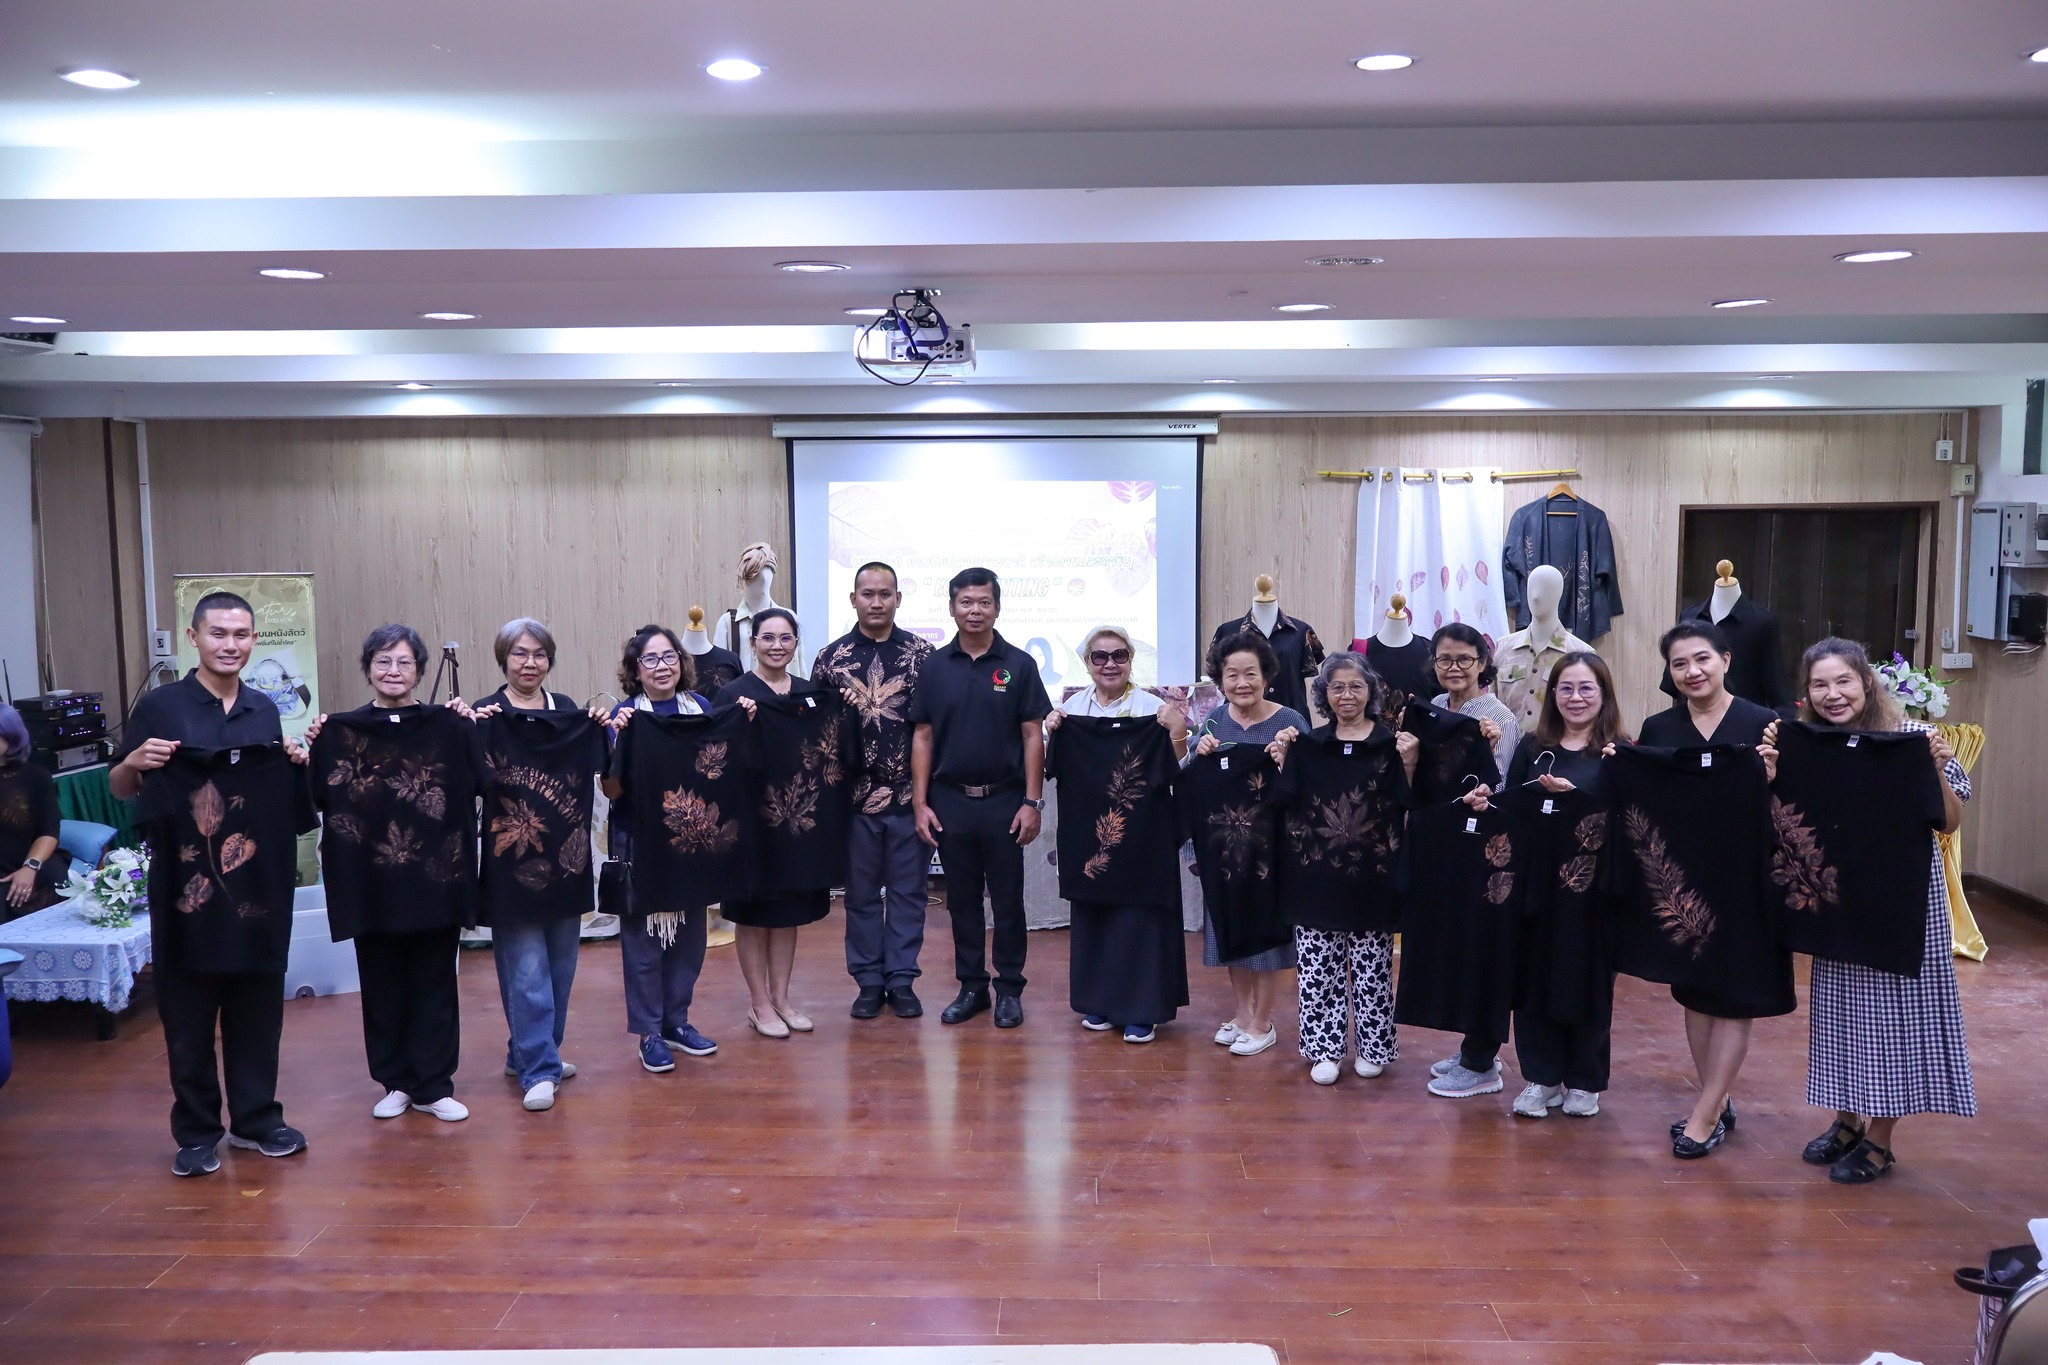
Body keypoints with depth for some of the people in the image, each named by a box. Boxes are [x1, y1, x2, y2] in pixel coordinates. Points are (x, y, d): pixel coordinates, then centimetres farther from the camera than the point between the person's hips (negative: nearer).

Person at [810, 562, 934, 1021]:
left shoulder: (922, 653, 2)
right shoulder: (831, 656, 3)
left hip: (909, 793, 0)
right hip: (855, 795, 1)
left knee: (908, 890, 7)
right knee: (861, 893, 9)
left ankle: (901, 980, 18)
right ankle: (868, 982, 19)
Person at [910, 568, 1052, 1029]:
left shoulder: (1018, 664, -1)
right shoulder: (934, 667, 4)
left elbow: (1033, 736, -2)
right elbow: (923, 737, 5)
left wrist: (1032, 802, -8)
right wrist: (920, 804, -1)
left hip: (1004, 801, -2)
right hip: (950, 801, 2)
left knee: (1008, 900, 5)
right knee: (962, 900, 10)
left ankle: (1010, 990, 18)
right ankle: (971, 987, 22)